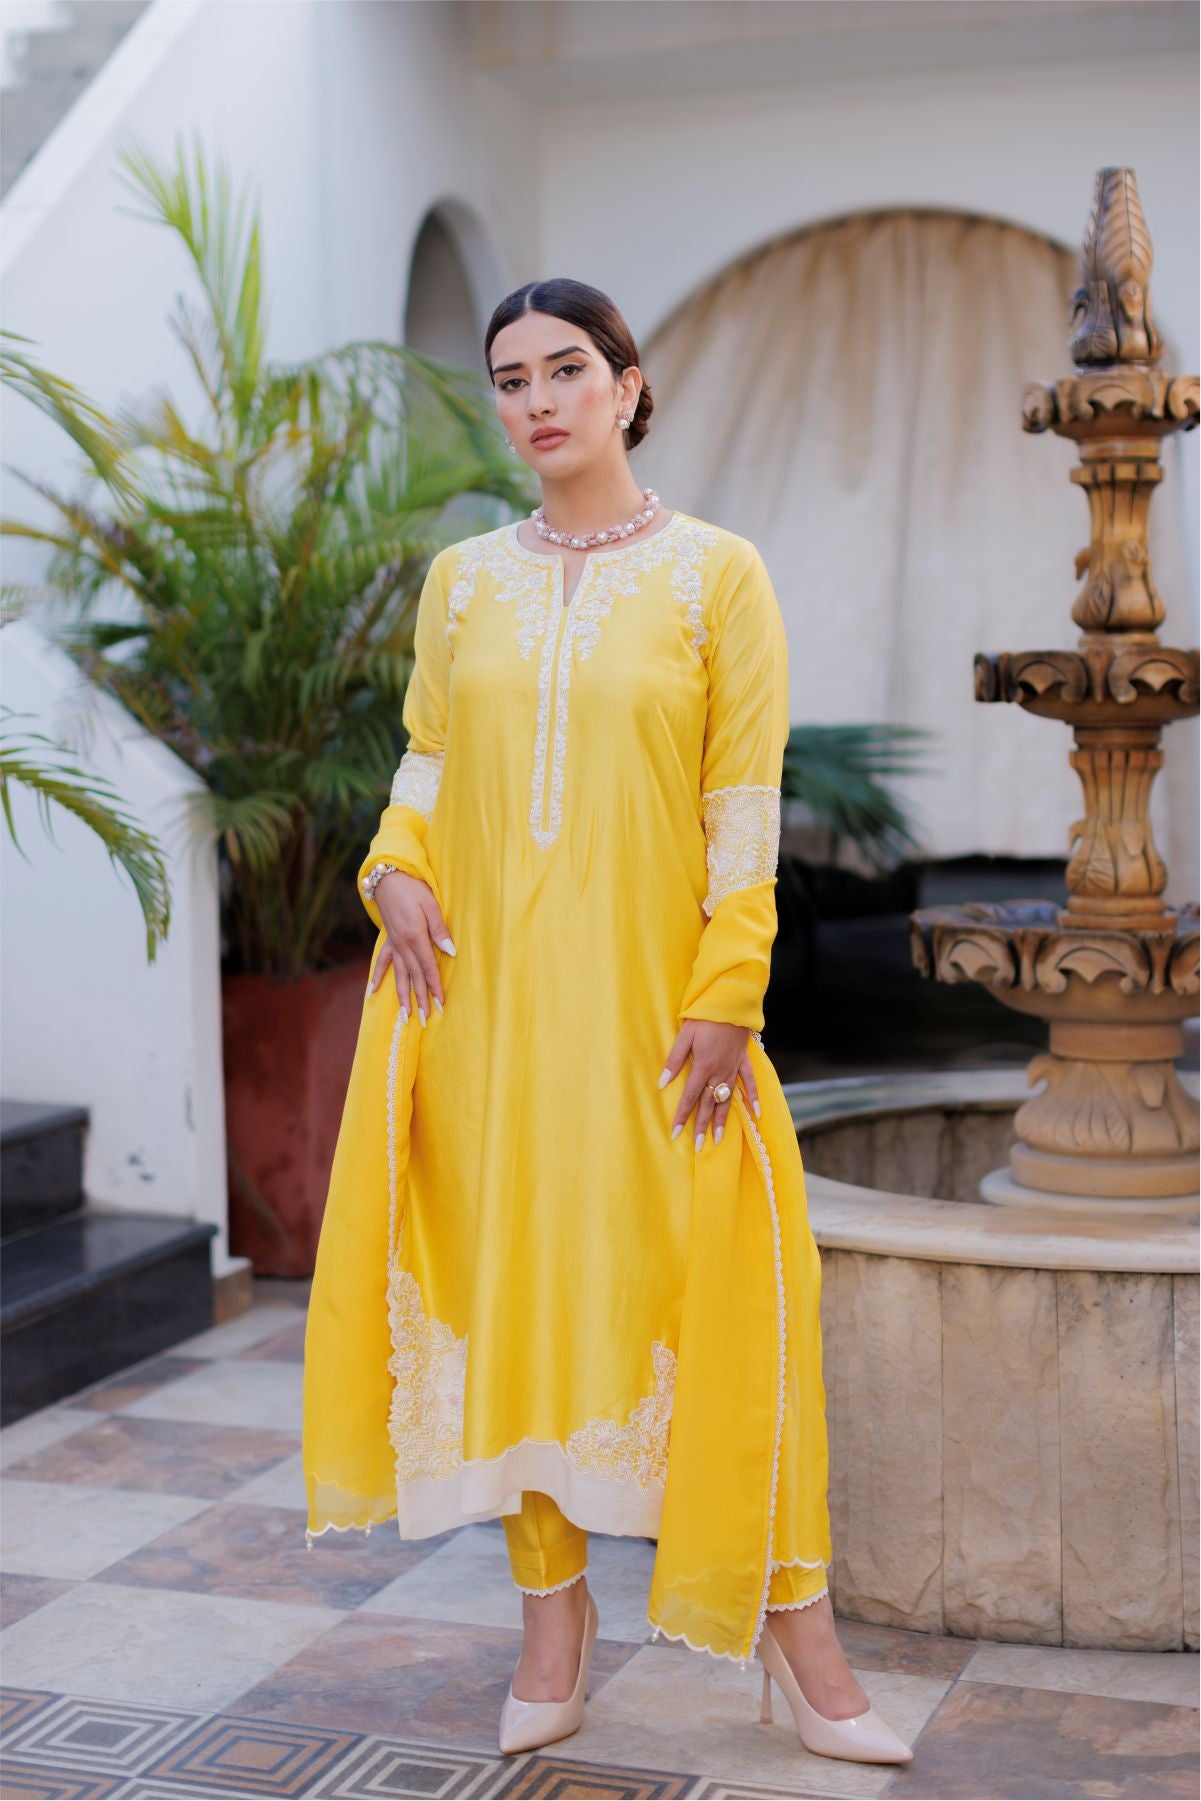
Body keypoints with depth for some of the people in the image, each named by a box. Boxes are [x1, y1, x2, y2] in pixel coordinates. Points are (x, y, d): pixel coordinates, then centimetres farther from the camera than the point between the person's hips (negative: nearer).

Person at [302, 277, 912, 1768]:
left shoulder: (716, 572, 0)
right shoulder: (463, 579, 10)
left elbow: (745, 801, -4)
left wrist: (724, 994, -11)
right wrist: (397, 865, -4)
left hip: (651, 990, -3)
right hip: (486, 986, 3)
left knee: (708, 1282, -3)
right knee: (514, 1270, 5)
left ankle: (792, 1623, 9)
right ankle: (553, 1609, 19)